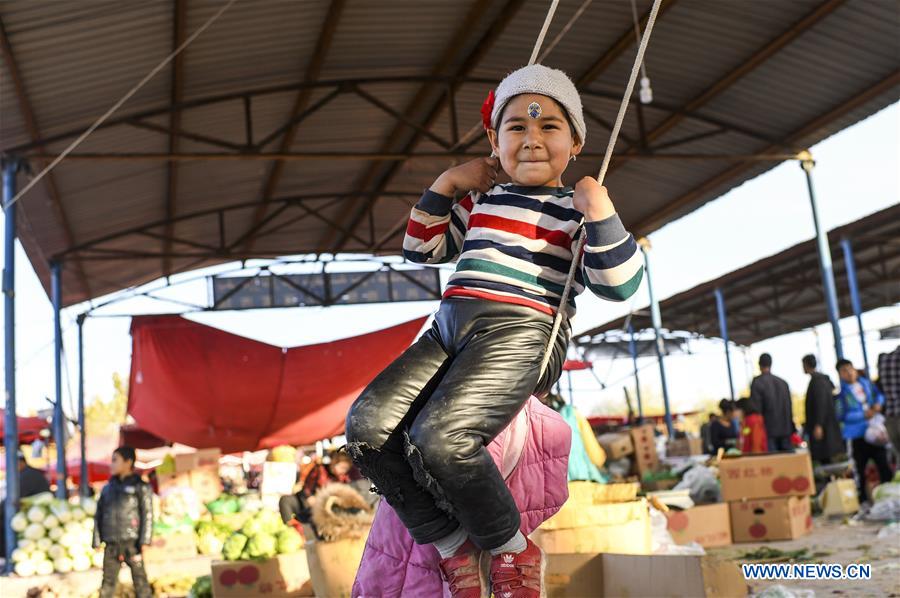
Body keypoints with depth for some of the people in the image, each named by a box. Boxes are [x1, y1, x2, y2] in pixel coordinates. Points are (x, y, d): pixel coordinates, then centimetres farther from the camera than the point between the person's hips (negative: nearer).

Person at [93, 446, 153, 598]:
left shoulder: (140, 487, 2)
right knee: (107, 583, 3)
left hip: (131, 542, -4)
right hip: (111, 545, 4)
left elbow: (147, 515, -5)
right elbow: (99, 516, 14)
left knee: (140, 580, -1)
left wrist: (144, 543, -14)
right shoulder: (107, 488, 16)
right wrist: (97, 543, 4)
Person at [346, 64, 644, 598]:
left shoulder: (579, 209, 10)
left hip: (522, 332, -6)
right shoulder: (481, 201, 25)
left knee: (442, 437, -32)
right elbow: (422, 249, 31)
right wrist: (447, 185, 20)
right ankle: (454, 551, -5)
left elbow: (619, 285, -1)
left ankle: (514, 554, -6)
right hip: (450, 329, 6)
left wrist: (599, 212, -11)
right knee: (368, 425, -18)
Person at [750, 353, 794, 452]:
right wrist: (791, 430, 17)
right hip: (785, 429, 5)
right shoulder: (783, 382, 10)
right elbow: (789, 407, 13)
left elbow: (755, 408, -9)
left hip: (769, 429, -5)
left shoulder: (757, 382, -7)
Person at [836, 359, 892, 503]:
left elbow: (879, 394, 19)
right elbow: (842, 415, -17)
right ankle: (862, 499, 13)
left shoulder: (866, 383, 3)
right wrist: (864, 415, -18)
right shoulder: (842, 392, -11)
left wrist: (878, 403, -3)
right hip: (857, 433, -4)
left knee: (883, 464, 9)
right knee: (860, 467, 2)